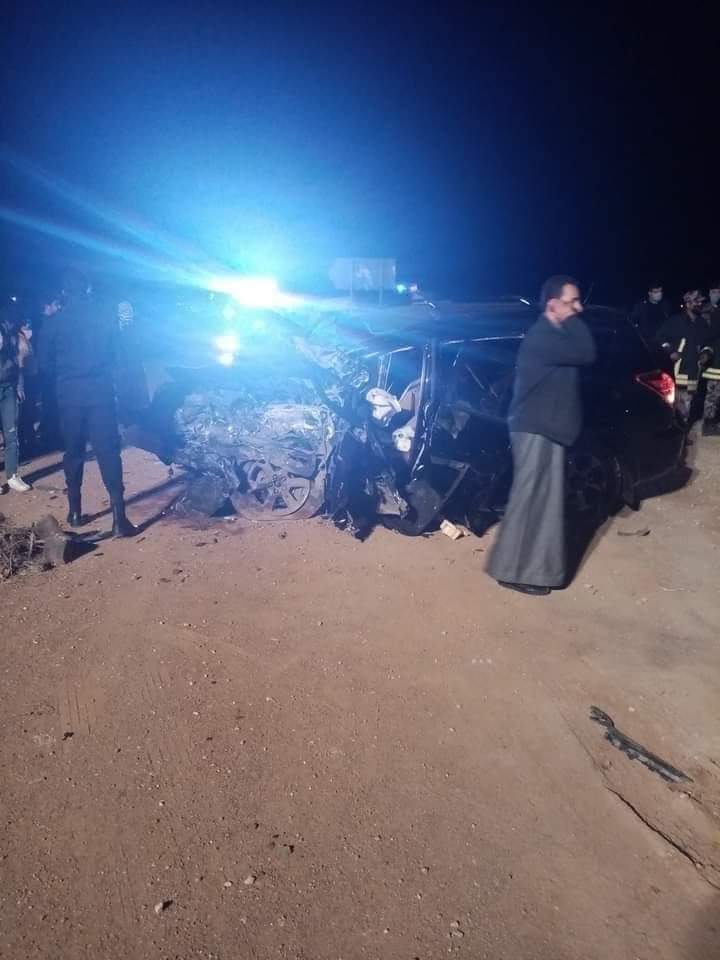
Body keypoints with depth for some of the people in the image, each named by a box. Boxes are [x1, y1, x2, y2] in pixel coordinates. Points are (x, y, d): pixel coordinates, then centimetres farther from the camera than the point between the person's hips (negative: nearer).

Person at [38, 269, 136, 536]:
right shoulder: (106, 318, -1)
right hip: (101, 391, -1)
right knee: (109, 452, -4)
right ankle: (119, 518, -10)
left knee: (73, 452, 14)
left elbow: (45, 362, 5)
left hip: (69, 394, 1)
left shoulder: (55, 323, 0)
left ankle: (75, 511, 21)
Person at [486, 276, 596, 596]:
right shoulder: (542, 337, -19)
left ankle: (535, 565, 30)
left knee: (546, 497, 16)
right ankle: (513, 570, 6)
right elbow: (586, 354, -25)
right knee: (528, 498, -4)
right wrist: (573, 319, -16)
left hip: (547, 427, 11)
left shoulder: (556, 334, 14)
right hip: (535, 429, -11)